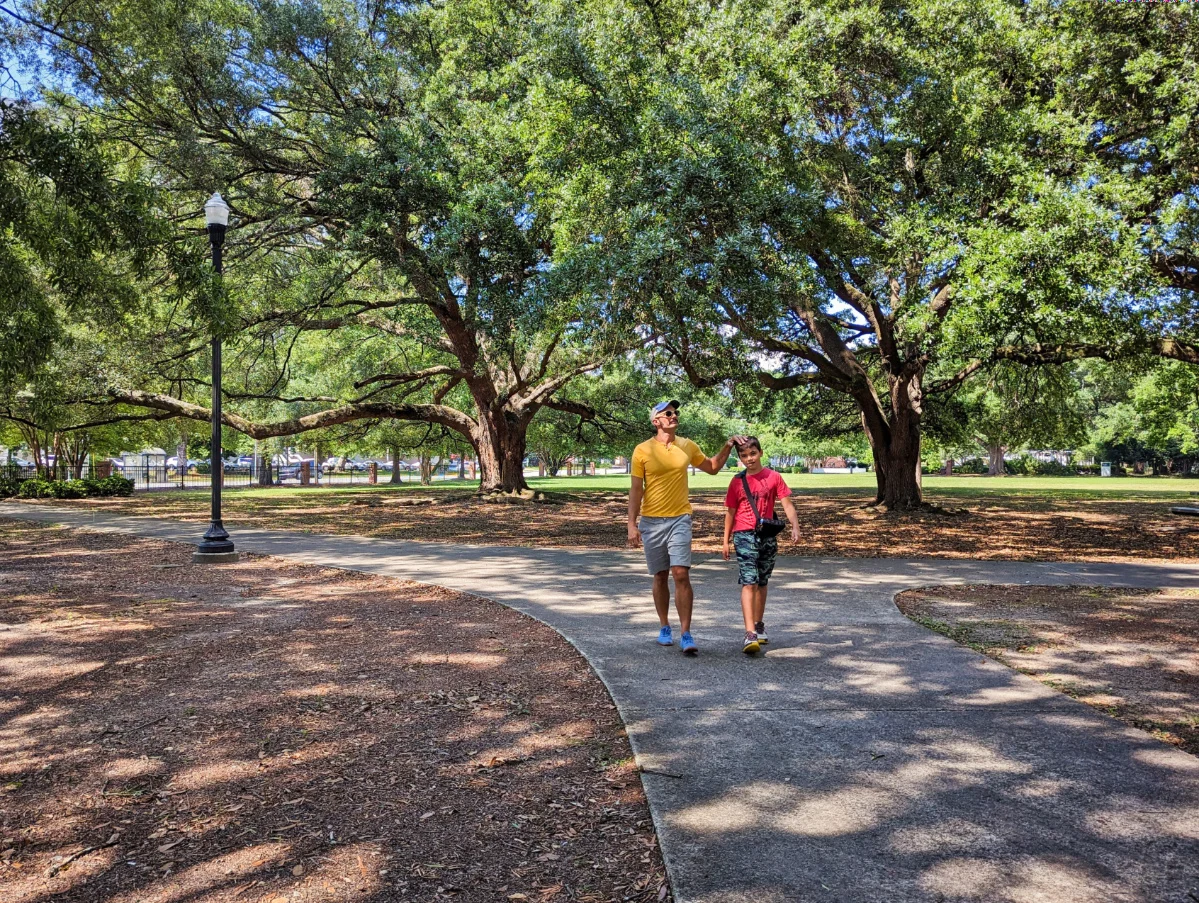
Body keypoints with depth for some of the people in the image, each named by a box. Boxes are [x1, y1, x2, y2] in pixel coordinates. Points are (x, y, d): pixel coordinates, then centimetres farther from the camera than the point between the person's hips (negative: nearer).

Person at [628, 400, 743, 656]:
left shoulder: (688, 446, 5)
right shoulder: (642, 450, -3)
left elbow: (713, 468, 20)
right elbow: (636, 490, -2)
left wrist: (728, 446, 7)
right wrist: (632, 524, -6)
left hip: (680, 519, 1)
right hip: (651, 521, -1)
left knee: (681, 574, -11)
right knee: (660, 576, 9)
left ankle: (686, 634, -8)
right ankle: (665, 628, 26)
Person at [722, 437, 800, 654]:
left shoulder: (773, 477, 1)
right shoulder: (737, 482, 1)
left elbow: (787, 504, -3)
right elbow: (730, 512, 7)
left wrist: (795, 527, -17)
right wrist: (726, 540, 7)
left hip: (768, 536, 2)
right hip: (745, 536, -2)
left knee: (761, 583, 15)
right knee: (749, 583, -12)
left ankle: (759, 626, 31)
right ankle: (750, 635, -18)